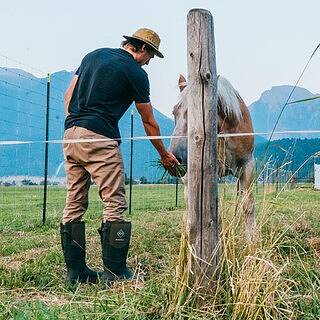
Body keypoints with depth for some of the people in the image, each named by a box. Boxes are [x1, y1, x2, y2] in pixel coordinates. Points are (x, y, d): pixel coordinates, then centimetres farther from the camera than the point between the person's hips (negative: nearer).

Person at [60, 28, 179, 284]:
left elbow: (68, 95, 18)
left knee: (74, 204, 9)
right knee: (114, 203, -3)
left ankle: (75, 271, 14)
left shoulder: (94, 55, 20)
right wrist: (165, 155, 17)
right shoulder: (135, 72, 1)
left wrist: (75, 122, 18)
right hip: (100, 138, -8)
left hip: (70, 133, 8)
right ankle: (114, 272, -2)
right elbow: (149, 122, 7)